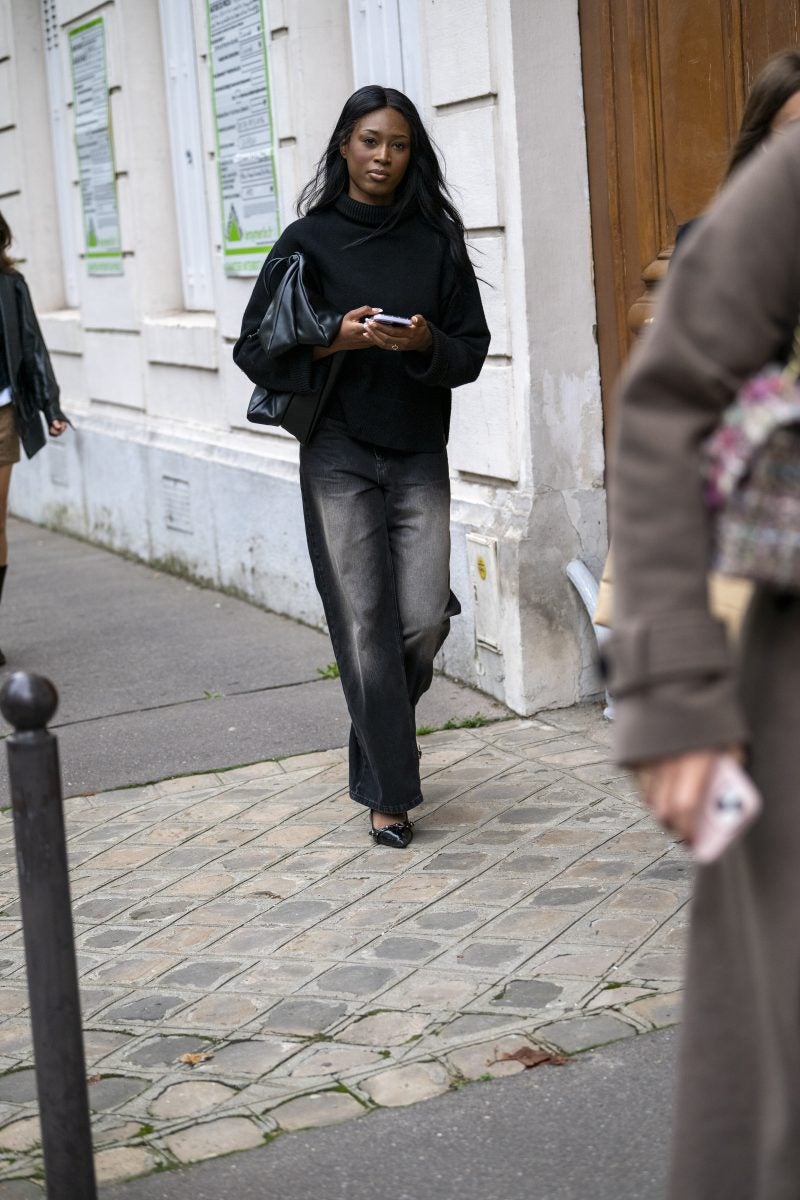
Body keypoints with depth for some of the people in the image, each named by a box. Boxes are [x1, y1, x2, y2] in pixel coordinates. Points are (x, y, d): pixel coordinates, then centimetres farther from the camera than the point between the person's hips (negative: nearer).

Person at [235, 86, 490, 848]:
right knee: (365, 622, -5)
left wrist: (426, 343, -16)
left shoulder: (437, 241, 6)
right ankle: (389, 793, 4)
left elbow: (472, 349, 5)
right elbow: (255, 349, 0)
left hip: (419, 453, 2)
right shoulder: (307, 240, 1)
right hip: (339, 452, -2)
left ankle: (379, 725, 28)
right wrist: (333, 340, -16)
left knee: (425, 619, -4)